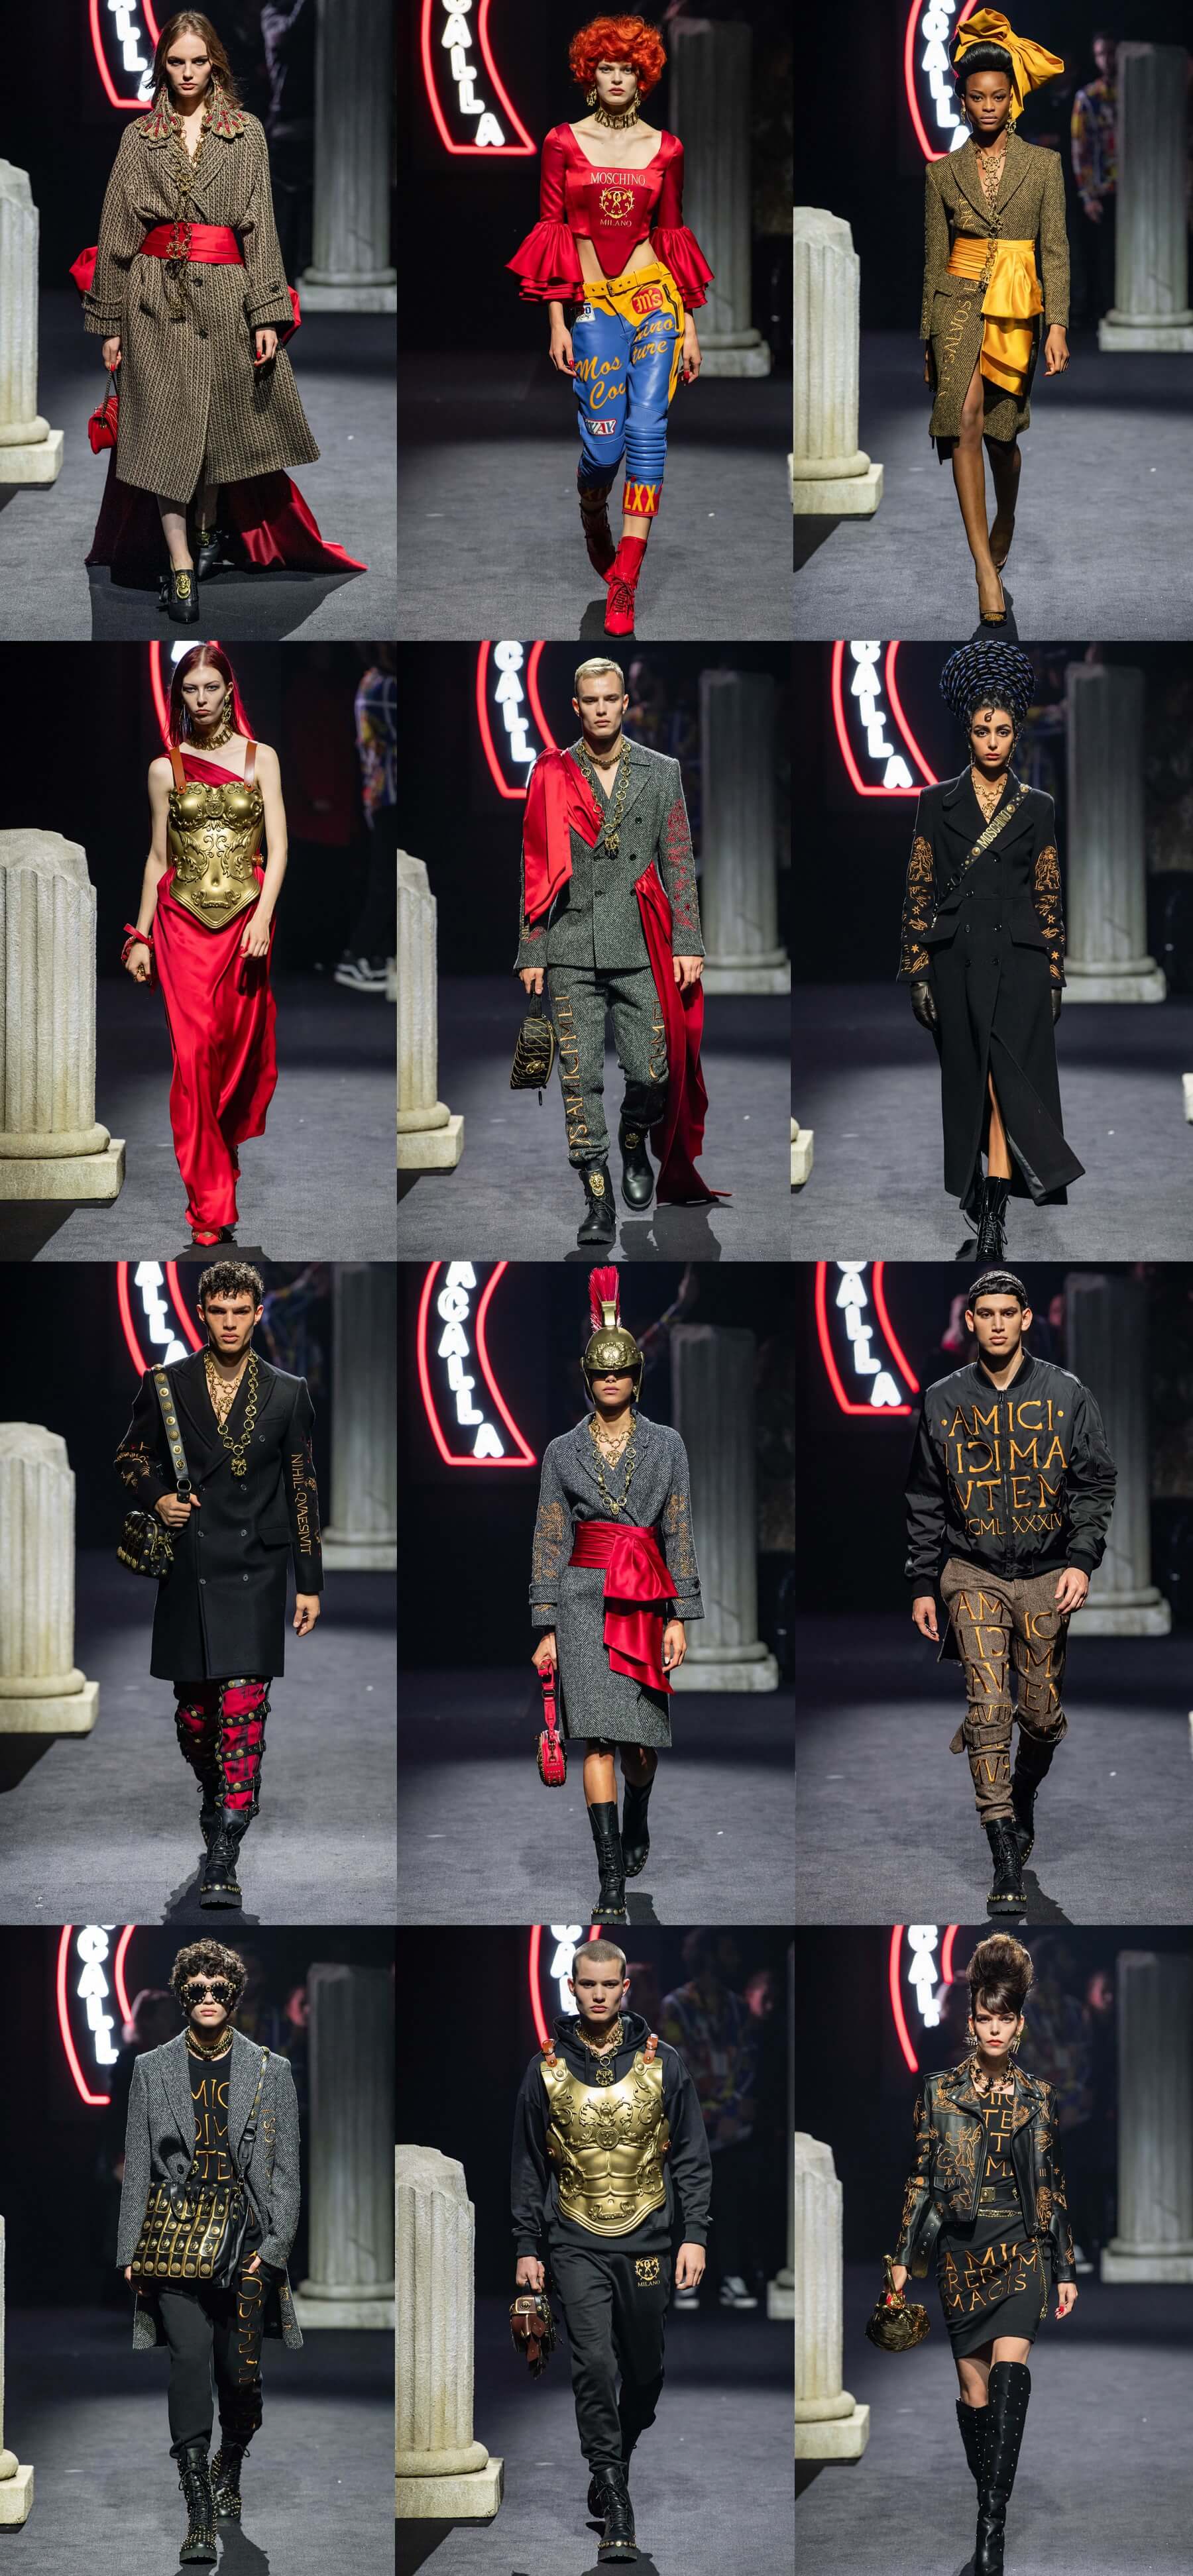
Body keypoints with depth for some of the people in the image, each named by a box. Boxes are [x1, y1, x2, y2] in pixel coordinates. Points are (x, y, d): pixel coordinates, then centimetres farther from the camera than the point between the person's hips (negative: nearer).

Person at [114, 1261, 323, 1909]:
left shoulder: (287, 1394, 5)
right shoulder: (166, 1386, 5)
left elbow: (302, 1491, 8)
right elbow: (131, 1457, 16)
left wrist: (309, 1582, 6)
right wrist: (158, 1498, -5)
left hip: (254, 1573, -1)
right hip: (188, 1570, 1)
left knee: (243, 1710, -11)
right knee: (193, 1709, 7)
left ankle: (222, 1864, -13)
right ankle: (215, 1797, 36)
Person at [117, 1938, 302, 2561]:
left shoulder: (270, 2072, 7)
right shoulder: (153, 2070, 9)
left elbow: (285, 2170, 6)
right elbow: (137, 2167, 9)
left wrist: (274, 2246, -4)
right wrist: (131, 2249, 2)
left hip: (247, 2244, 1)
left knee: (241, 2374, 1)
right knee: (191, 2361, -14)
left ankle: (228, 2473, 32)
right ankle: (199, 2516, -14)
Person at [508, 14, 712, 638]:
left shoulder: (664, 148, 7)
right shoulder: (563, 143, 2)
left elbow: (670, 234, 11)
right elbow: (552, 233, 2)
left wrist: (689, 328, 9)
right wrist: (557, 324, -3)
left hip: (653, 299, 1)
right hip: (593, 305, -1)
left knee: (647, 428, -12)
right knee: (605, 442, -5)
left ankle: (625, 578, -13)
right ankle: (592, 514, 33)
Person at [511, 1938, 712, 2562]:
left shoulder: (662, 2064, 2)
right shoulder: (546, 2069, 3)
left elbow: (691, 2156, 5)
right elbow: (527, 2165, 9)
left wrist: (694, 2235, -4)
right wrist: (527, 2247, 6)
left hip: (648, 2243, 1)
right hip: (576, 2246, -1)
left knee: (644, 2371, 8)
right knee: (595, 2363, -14)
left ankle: (617, 2465, 33)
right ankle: (615, 2510, -11)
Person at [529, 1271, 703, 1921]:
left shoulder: (665, 1444, 6)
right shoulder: (563, 1451, 6)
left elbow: (679, 1533, 5)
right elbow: (550, 1542, 6)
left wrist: (680, 1618, -1)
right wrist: (546, 1629, 1)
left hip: (645, 1603, 1)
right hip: (586, 1603, -1)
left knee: (640, 1744, 7)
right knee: (599, 1738, -11)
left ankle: (636, 1824, 42)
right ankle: (612, 1886, -13)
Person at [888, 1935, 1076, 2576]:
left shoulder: (1037, 2097, 7)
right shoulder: (939, 2091, 5)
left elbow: (1053, 2185, 10)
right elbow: (921, 2178, 7)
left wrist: (1065, 2269, 8)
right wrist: (905, 2257, 4)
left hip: (1021, 2248, -1)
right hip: (960, 2251, 1)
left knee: (1009, 2364, -22)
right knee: (973, 2385, 2)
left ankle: (991, 2523, -29)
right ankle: (991, 2512, 16)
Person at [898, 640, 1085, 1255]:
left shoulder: (1036, 808, 7)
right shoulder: (938, 803, 6)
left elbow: (1049, 897, 7)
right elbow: (919, 891, 5)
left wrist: (1054, 975, 2)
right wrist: (918, 973, -1)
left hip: (1018, 959, -1)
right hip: (958, 959, 1)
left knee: (1010, 1074, -12)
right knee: (967, 1081, 5)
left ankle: (994, 1215, -17)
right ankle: (976, 1194, 16)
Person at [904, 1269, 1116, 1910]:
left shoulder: (1065, 1394, 2)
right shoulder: (943, 1401, 5)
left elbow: (1094, 1484, 3)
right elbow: (925, 1500, 10)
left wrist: (1082, 1561, -10)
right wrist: (923, 1585, 7)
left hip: (1046, 1575, 0)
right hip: (973, 1574, 0)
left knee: (1042, 1713, 4)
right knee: (988, 1708, -12)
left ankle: (1023, 1797, 37)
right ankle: (1006, 1862, -11)